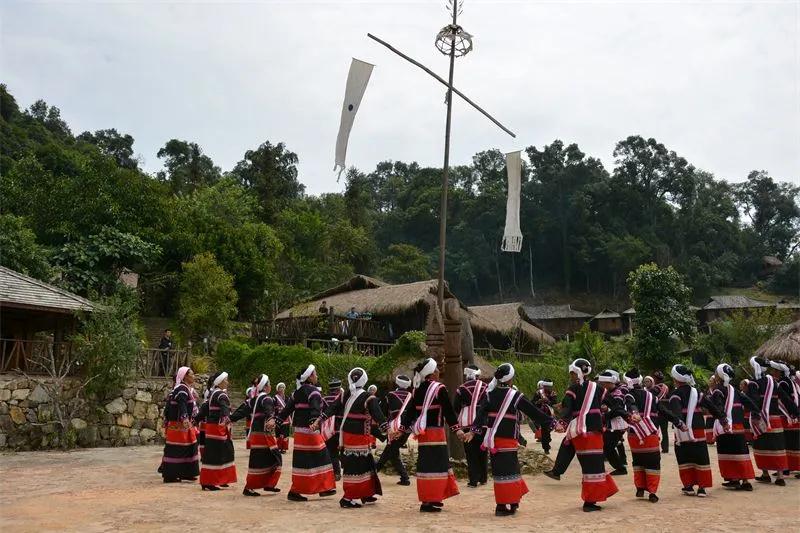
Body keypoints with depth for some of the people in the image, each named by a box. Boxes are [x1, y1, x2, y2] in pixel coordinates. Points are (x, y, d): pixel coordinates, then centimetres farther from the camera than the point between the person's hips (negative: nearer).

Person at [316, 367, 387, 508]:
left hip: (346, 435, 7)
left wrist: (319, 420, 10)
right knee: (355, 467, -2)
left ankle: (367, 495, 25)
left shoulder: (345, 396, 5)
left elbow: (332, 408, 6)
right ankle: (347, 499, -1)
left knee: (366, 464, 17)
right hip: (359, 438, -7)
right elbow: (378, 415, -20)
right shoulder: (368, 398, -13)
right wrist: (386, 429, -24)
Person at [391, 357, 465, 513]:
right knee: (436, 464, -2)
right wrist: (457, 429, -8)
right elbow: (448, 410, -12)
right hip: (436, 432, -7)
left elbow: (409, 410, 9)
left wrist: (401, 429, 13)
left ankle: (428, 499, 24)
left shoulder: (417, 390, 7)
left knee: (425, 463, 15)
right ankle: (429, 502, -2)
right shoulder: (439, 388, -12)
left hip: (422, 433, 7)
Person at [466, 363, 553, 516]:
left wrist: (474, 430, -11)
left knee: (501, 468, 14)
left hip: (492, 438, 5)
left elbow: (481, 413, -7)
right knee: (506, 470, 0)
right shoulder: (516, 396, -8)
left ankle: (512, 502, 25)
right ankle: (502, 506, 1)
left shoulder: (489, 394, 3)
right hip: (508, 439, -5)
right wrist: (552, 422, 2)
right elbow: (534, 412, -5)